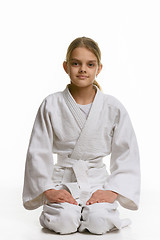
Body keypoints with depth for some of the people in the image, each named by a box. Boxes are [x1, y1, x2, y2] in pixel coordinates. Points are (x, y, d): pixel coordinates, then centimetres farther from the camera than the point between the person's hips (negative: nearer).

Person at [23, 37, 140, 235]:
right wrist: (48, 190, -8)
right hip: (63, 180, 0)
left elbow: (127, 154, 0)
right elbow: (38, 152, 0)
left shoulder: (113, 107, -2)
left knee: (99, 223, -26)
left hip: (98, 181, 1)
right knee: (64, 223, -27)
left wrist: (113, 190, -11)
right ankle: (52, 211, 8)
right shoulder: (51, 105, -3)